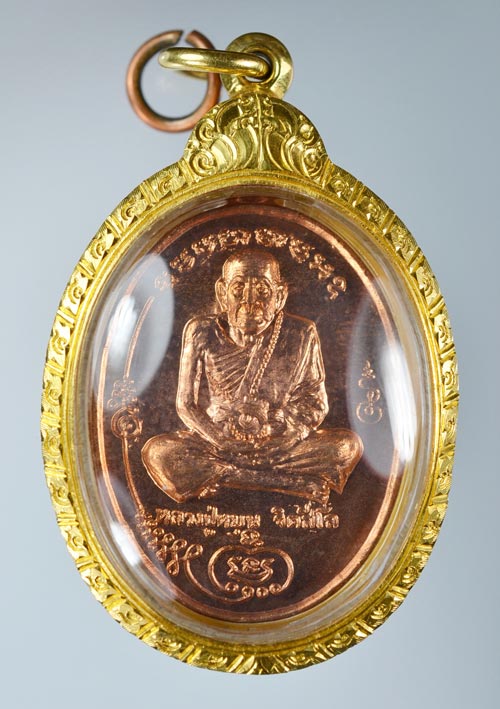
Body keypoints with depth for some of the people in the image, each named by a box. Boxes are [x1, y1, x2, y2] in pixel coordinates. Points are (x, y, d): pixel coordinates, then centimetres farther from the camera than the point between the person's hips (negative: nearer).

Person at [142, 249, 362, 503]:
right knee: (156, 452, -30)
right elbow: (186, 404, -1)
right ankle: (295, 483, -25)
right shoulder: (201, 333, -5)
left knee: (349, 445, -22)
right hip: (215, 444, 1)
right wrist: (222, 441, -18)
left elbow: (315, 403, 2)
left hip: (282, 447, 0)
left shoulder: (301, 335, -4)